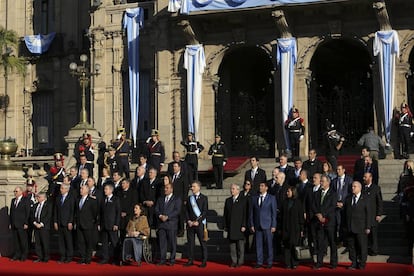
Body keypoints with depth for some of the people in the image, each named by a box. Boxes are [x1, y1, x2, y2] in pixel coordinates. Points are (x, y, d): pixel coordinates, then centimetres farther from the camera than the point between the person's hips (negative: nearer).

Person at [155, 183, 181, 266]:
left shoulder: (177, 199, 4)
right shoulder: (160, 199, 20)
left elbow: (177, 211, -6)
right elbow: (156, 209, 13)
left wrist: (167, 217, -14)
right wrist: (160, 216, -8)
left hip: (171, 224, -4)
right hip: (161, 224, 4)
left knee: (172, 243, -2)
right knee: (162, 242, 1)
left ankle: (172, 260, 4)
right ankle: (162, 260, 6)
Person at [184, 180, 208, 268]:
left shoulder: (204, 198, 1)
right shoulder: (189, 198, 14)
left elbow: (205, 212, -5)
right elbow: (186, 211, 12)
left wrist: (197, 221, -13)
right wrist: (188, 221, -3)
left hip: (200, 224, -4)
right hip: (190, 224, 4)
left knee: (202, 242, -2)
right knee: (190, 242, 4)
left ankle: (204, 261, 2)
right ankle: (190, 260, 10)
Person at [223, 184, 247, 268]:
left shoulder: (243, 200, -1)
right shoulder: (228, 200, 13)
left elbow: (245, 214, -6)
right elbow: (225, 214, 13)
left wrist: (244, 226, -12)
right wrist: (225, 225, 7)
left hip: (240, 227, -4)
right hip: (230, 226, 4)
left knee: (240, 245, 1)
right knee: (232, 245, 5)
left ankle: (240, 261, 8)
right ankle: (233, 261, 11)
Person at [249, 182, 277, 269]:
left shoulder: (272, 198, 2)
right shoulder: (254, 198, 10)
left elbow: (274, 213, 0)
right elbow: (251, 212, 10)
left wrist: (273, 226, -6)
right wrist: (251, 225, 3)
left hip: (267, 225, -3)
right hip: (257, 225, 3)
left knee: (269, 244, -1)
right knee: (258, 245, 4)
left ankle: (270, 263, 6)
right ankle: (259, 262, 10)